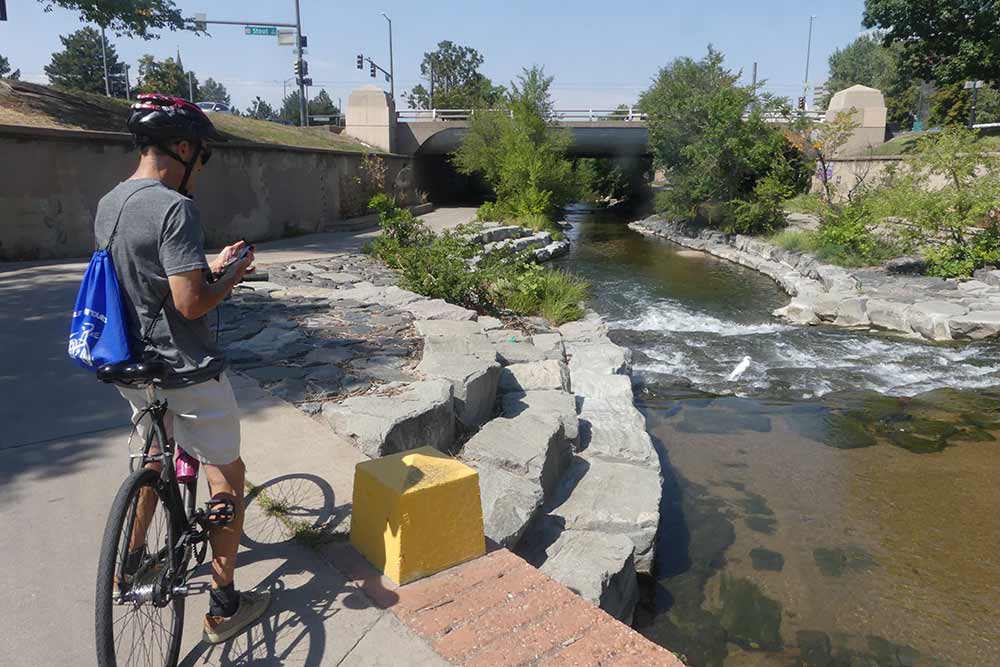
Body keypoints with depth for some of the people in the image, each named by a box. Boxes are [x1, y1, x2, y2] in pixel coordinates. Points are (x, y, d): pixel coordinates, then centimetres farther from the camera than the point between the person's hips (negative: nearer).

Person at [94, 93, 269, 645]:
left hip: (133, 366, 9)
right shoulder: (173, 208, -22)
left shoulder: (108, 205, 7)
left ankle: (132, 560, 46)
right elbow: (191, 303, -26)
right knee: (227, 477, 7)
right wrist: (230, 277, -8)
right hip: (186, 372, -8)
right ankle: (223, 607, 15)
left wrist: (209, 267, 12)